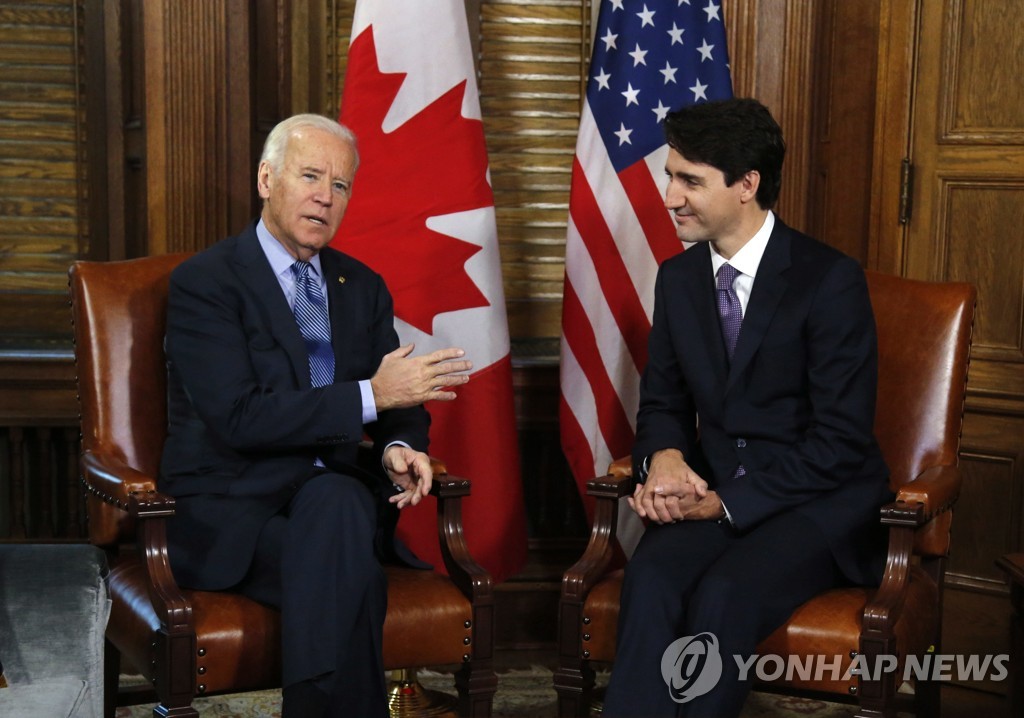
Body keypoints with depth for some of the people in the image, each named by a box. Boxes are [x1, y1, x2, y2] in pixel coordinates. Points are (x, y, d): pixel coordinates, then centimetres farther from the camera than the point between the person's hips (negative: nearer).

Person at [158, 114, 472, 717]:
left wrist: (400, 446, -9)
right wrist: (368, 396, -20)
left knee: (336, 502, -34)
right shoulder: (204, 282, -4)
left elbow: (398, 399, 16)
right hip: (230, 510, -4)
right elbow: (238, 417, -16)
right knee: (348, 575, -34)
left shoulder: (363, 287, 16)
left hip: (335, 493, 5)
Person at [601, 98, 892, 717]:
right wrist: (663, 456, -10)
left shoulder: (831, 280, -11)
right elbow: (662, 402, 15)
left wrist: (727, 502, -18)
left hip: (820, 502, -4)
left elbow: (841, 440, -13)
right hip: (713, 494, 4)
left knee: (723, 596, -34)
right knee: (651, 578, -29)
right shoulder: (678, 278, 8)